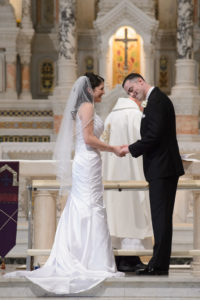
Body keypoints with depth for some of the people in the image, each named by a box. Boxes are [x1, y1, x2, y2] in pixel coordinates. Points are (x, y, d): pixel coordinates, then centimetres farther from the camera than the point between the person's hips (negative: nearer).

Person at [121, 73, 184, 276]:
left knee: (161, 216, -8)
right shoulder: (157, 99, 19)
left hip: (162, 168, -11)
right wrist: (134, 148, 10)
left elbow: (154, 135, -21)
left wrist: (131, 149, -10)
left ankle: (159, 265, -7)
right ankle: (159, 264, 14)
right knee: (161, 217, 11)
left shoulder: (156, 101, -13)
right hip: (164, 169, 11)